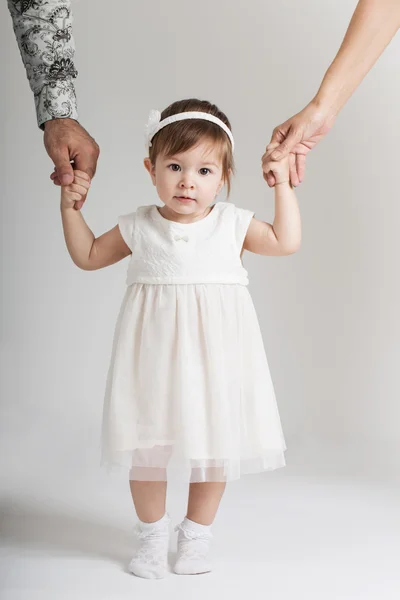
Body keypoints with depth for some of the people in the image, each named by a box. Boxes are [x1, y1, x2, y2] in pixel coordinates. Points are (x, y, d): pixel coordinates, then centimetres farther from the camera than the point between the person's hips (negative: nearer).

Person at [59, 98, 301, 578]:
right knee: (147, 443, 6)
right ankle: (152, 532, 28)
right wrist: (70, 206, 4)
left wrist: (283, 184, -3)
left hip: (213, 350, 0)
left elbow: (287, 242, -2)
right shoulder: (138, 226, 1)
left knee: (214, 444, 9)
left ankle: (196, 532, 30)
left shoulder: (232, 224, 0)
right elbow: (88, 256, 13)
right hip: (154, 349, 0)